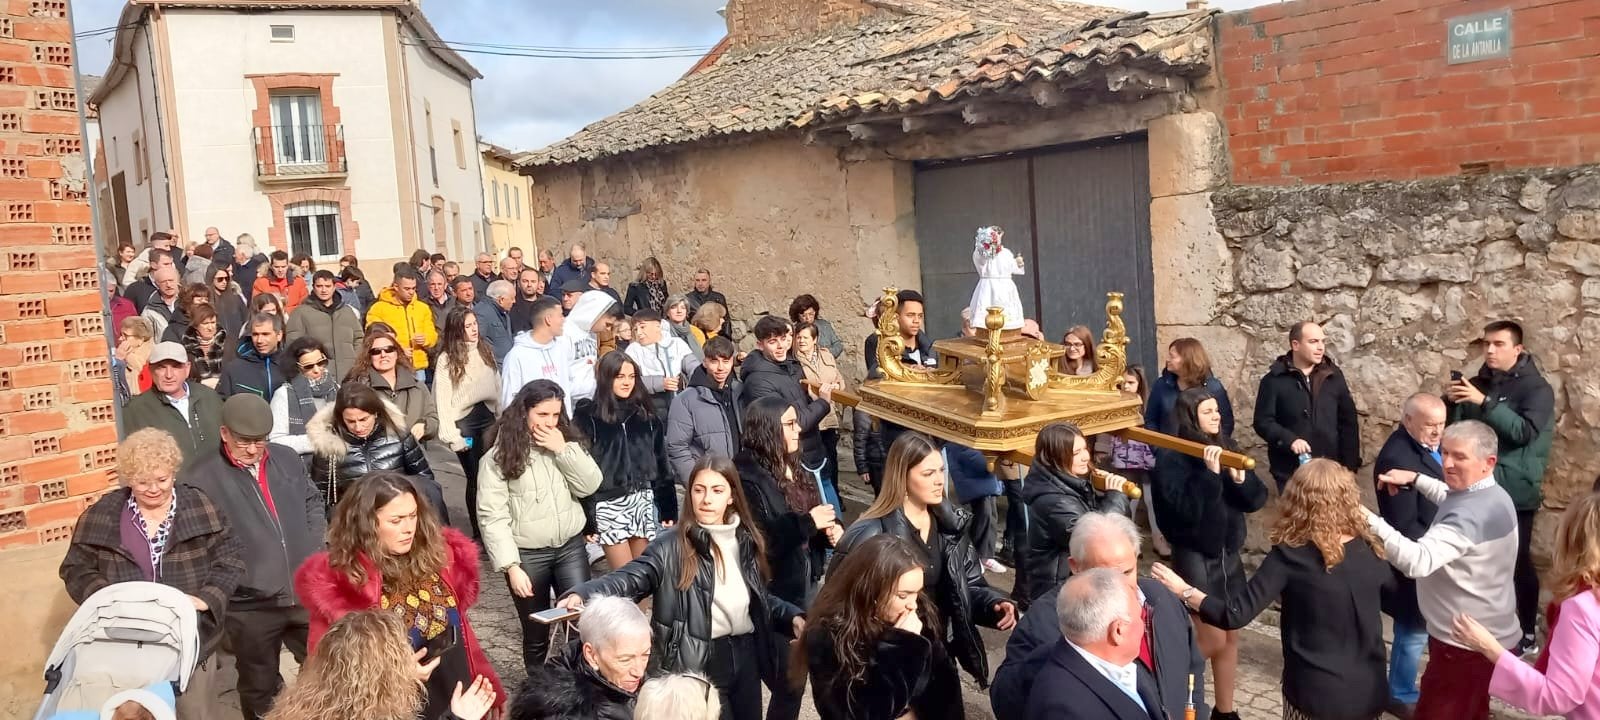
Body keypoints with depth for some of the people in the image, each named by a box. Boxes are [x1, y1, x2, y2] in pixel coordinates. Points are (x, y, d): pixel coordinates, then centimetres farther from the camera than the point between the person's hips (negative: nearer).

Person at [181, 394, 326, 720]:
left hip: (307, 592, 4)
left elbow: (312, 501, 17)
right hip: (251, 606, -4)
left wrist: (315, 549, 6)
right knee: (259, 688, 15)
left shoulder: (287, 458, 5)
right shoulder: (200, 479, -12)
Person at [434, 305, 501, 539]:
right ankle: (478, 531, 12)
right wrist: (451, 435, -14)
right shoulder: (447, 359, -5)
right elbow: (443, 399, -9)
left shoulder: (485, 351, 9)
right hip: (464, 420, -3)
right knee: (474, 477, 1)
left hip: (488, 417, 4)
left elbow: (497, 387, 8)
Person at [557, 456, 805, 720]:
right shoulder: (673, 545, -13)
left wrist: (792, 616, 2)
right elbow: (630, 578, -24)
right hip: (699, 662, -5)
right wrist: (582, 595, -40)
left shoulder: (746, 540, 5)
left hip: (745, 655, 6)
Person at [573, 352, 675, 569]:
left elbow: (660, 464, 12)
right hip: (609, 504, -4)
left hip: (644, 502, 4)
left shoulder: (646, 416, 10)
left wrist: (668, 508, 7)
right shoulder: (588, 416, -3)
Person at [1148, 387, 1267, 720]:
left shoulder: (1226, 447, 5)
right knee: (1213, 640, -5)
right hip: (1194, 556, -6)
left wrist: (1240, 479, -18)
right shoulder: (1171, 457, -13)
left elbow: (1257, 500, 0)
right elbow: (1186, 510, -25)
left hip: (1229, 554, 6)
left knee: (1231, 637, 12)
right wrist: (1209, 473, -30)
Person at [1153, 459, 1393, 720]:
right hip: (1370, 693, 4)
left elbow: (1236, 615, -19)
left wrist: (1184, 591, -6)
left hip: (1316, 694, -4)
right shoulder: (1370, 550, -4)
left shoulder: (1291, 555, -15)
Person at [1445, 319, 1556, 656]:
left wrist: (1484, 402, -29)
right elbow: (1456, 425, 11)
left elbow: (1524, 431, -21)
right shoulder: (1480, 382, 11)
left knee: (1517, 561, 0)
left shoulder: (1536, 388, -6)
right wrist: (1451, 402, -10)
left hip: (1515, 491, -5)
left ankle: (1528, 634, 12)